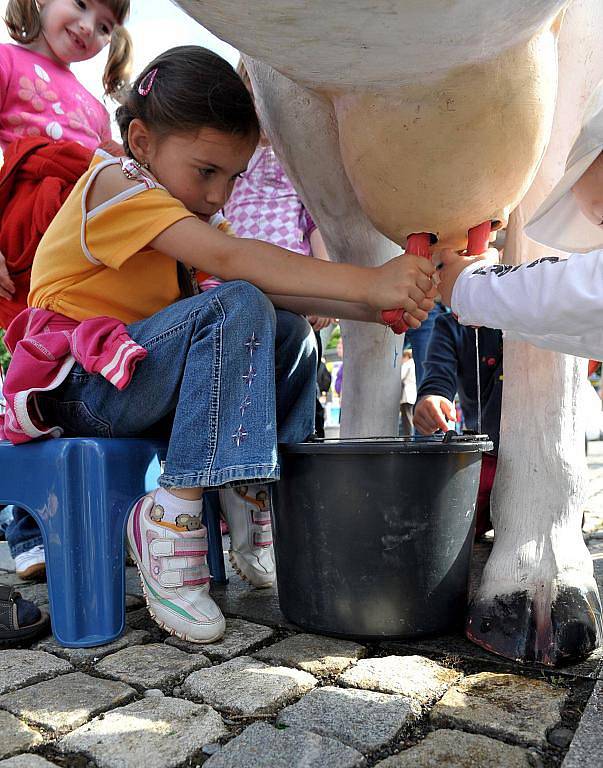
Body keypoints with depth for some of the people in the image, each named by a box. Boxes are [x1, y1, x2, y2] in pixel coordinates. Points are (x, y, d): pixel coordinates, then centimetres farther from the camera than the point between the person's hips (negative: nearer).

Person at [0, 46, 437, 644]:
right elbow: (232, 261, -30)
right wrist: (368, 283, -32)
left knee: (289, 331, 1)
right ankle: (172, 515, -25)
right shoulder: (115, 183, -13)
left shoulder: (189, 213, 14)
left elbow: (275, 287, 1)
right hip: (79, 387, -9)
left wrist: (372, 308, -14)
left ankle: (254, 505, 0)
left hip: (134, 378, 9)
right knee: (238, 310, -28)